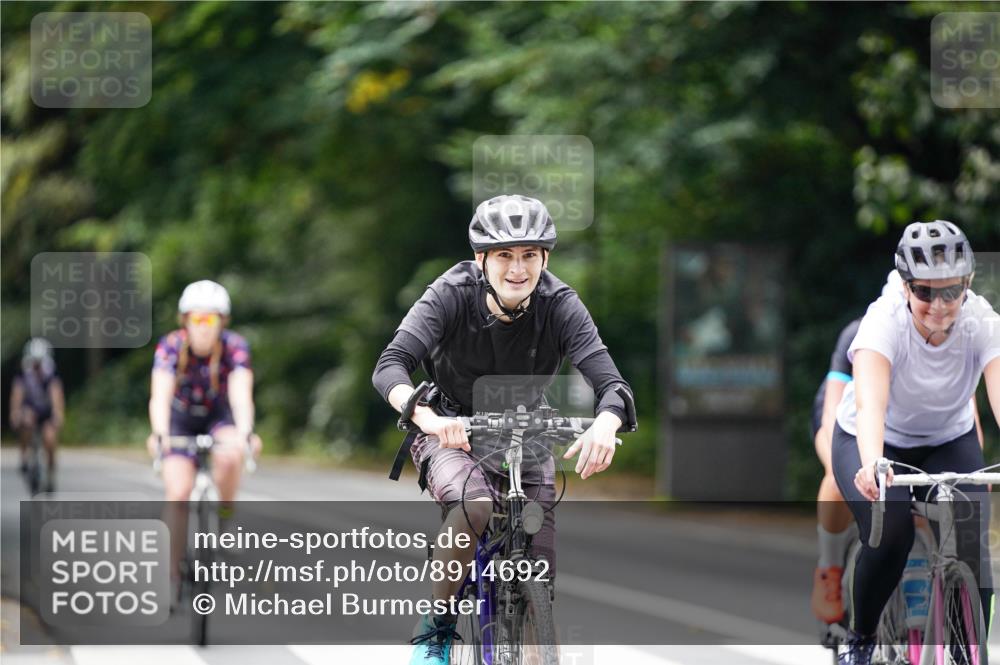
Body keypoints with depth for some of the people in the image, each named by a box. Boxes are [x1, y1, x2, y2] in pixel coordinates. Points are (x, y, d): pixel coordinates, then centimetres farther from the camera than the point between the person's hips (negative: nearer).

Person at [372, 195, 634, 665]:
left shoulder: (559, 305, -18)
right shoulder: (451, 295, -22)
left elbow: (610, 382, -28)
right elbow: (391, 366, -33)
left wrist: (605, 424, -52)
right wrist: (427, 417, -54)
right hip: (452, 432, -2)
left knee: (545, 571, -10)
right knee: (475, 507, -35)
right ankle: (435, 627, -16)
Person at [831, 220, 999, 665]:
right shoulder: (885, 321, -31)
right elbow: (871, 401, -46)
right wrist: (873, 464, -66)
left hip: (949, 443, 2)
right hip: (877, 443, -2)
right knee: (889, 533, -26)